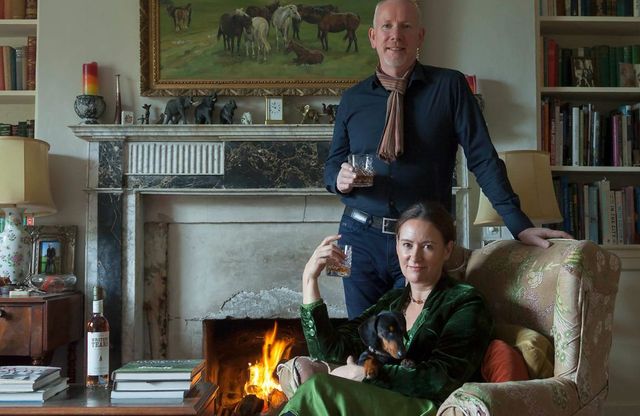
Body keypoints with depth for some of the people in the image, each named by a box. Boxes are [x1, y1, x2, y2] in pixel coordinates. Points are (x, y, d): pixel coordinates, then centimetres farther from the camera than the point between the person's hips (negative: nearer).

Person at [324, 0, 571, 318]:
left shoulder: (449, 86, -1)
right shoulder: (352, 99, 7)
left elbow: (482, 159, -4)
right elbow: (333, 163, 14)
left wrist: (519, 225, -10)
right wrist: (340, 179, -10)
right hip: (361, 237, 2)